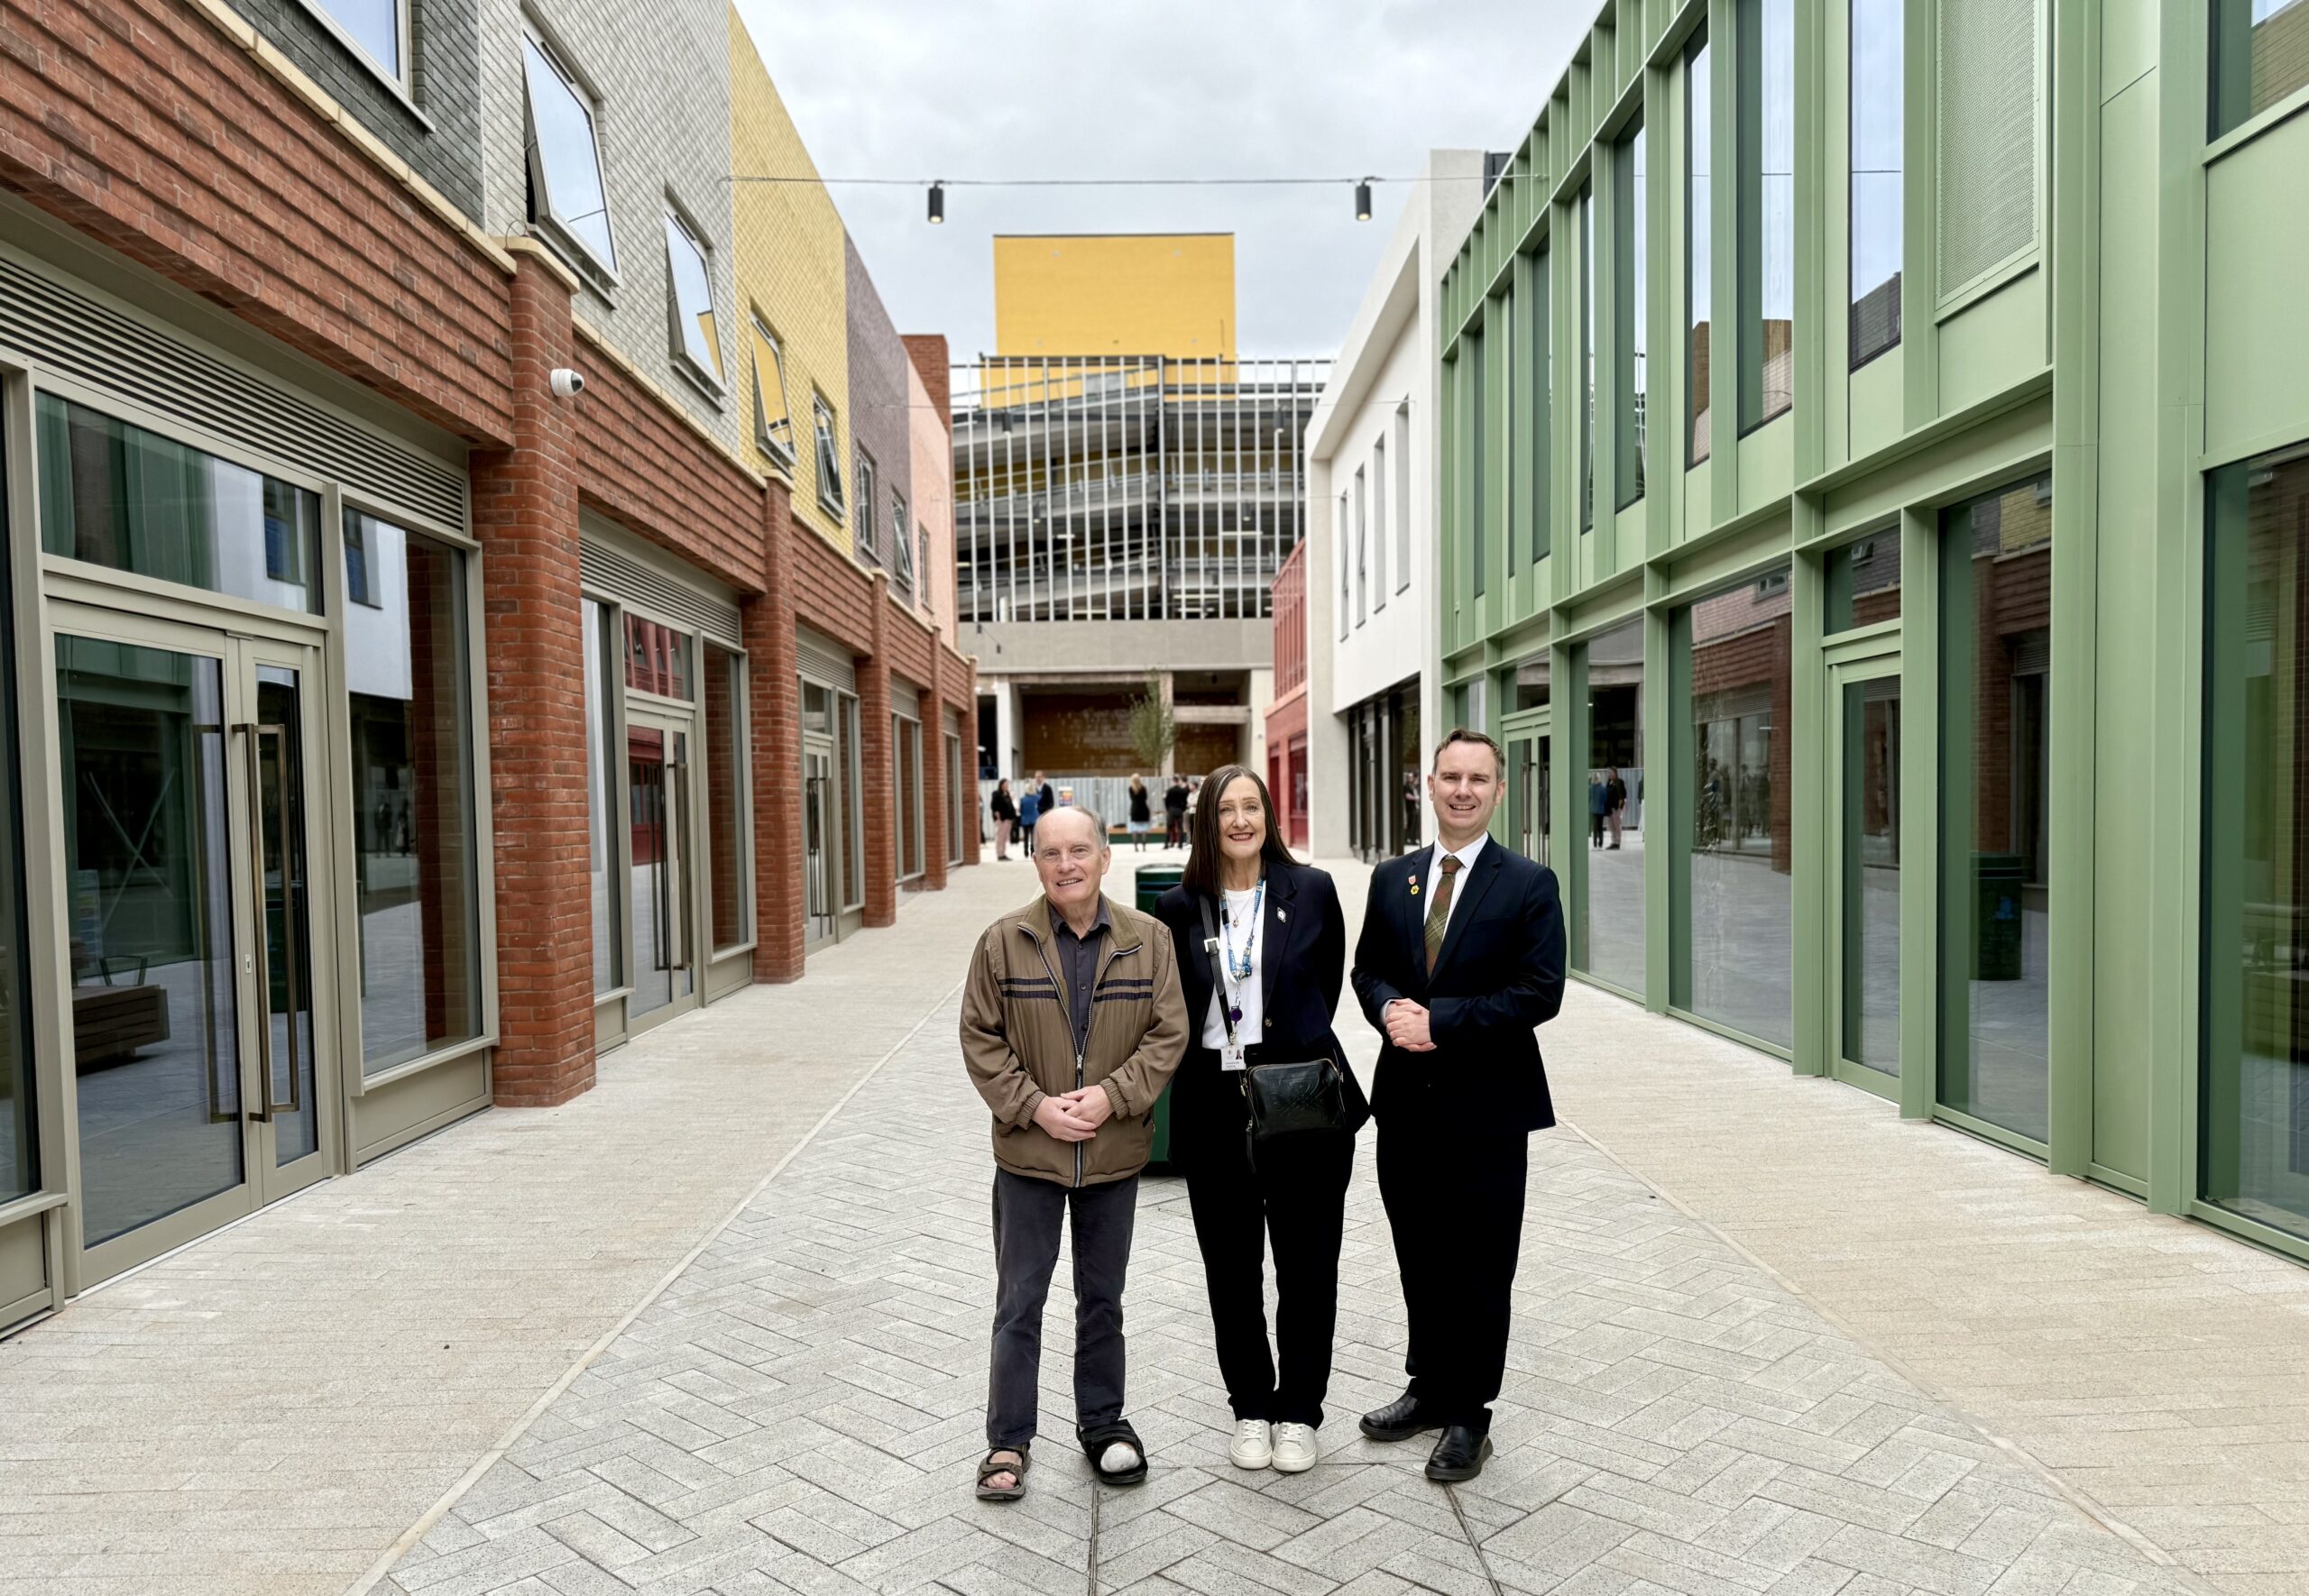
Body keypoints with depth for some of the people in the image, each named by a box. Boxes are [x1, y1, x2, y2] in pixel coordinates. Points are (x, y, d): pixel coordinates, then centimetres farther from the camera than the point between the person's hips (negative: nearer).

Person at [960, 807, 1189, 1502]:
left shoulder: (1148, 939, -2)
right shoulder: (1003, 942, -6)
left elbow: (1169, 1033, -3)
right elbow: (981, 1040, -3)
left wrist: (1111, 1095, -14)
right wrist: (1034, 1106, -14)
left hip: (1113, 1153, 1)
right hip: (1027, 1154, -1)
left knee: (1103, 1298, 16)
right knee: (1020, 1300, 6)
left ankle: (1102, 1420, 33)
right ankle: (1008, 1440, 19)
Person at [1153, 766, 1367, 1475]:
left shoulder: (1311, 891, -2)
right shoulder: (1179, 906, -1)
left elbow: (1328, 986, 9)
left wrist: (1297, 1045, 10)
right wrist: (1207, 1051, 5)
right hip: (1214, 1106, 1)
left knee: (1307, 1263, 8)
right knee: (1231, 1267, 11)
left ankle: (1298, 1411, 24)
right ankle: (1250, 1407, 28)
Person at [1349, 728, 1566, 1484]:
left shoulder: (1529, 885, -6)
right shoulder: (1392, 879, 8)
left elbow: (1540, 992, -13)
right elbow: (1367, 968, 11)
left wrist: (1439, 1020, -18)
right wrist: (1389, 1009, -12)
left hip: (1486, 1108, -4)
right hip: (1406, 1101, 4)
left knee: (1479, 1271, 6)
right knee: (1420, 1262, 16)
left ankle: (1469, 1415, 21)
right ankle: (1430, 1387, 34)